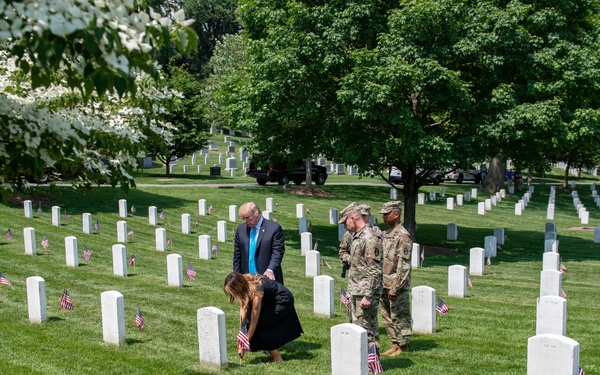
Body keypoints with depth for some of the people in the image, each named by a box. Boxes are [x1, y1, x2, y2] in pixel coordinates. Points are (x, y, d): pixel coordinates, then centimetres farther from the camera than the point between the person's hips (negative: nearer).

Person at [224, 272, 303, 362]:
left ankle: (277, 358, -3)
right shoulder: (244, 283, -16)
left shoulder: (255, 292, -35)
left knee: (259, 325, -12)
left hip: (283, 301, -8)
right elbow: (243, 308, -6)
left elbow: (253, 323, -29)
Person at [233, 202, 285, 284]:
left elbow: (277, 252, -12)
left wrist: (270, 270, -26)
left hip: (268, 278, -4)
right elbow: (237, 256, 13)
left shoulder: (274, 228, -7)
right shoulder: (241, 229, 9)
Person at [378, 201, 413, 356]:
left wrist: (395, 288, -22)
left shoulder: (403, 236, -15)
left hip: (397, 285, -9)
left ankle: (403, 347, 10)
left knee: (399, 317, -1)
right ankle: (395, 344, 23)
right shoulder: (388, 234, 14)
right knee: (387, 316, 14)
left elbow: (404, 266, -19)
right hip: (384, 284, 9)